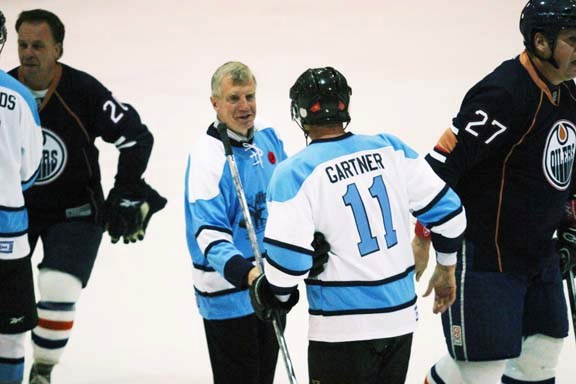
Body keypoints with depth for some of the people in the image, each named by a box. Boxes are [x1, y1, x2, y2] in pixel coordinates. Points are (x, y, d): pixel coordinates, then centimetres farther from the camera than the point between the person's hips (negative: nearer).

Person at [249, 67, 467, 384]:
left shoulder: (295, 173, -12)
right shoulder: (391, 149, 2)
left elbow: (288, 257, -16)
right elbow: (446, 209, 5)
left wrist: (277, 297, 5)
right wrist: (446, 269, 20)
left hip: (342, 330, -5)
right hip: (400, 317, 5)